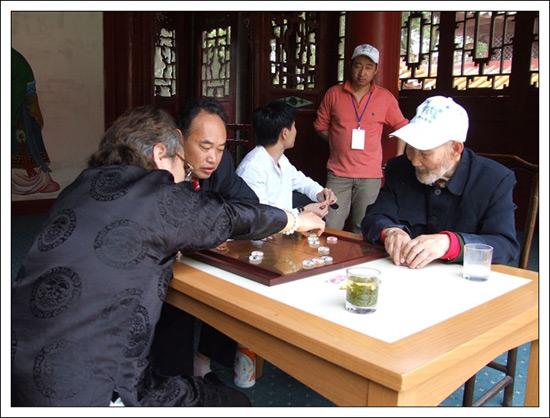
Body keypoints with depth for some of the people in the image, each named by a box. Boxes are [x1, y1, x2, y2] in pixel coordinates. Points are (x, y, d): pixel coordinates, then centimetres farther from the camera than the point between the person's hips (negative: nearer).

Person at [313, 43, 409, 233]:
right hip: (338, 173, 0)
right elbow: (320, 126, 13)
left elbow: (401, 127, 13)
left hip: (370, 175, 0)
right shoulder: (333, 94, 5)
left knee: (363, 231, 5)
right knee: (331, 229, -2)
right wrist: (339, 142, 2)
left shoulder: (385, 97, 5)